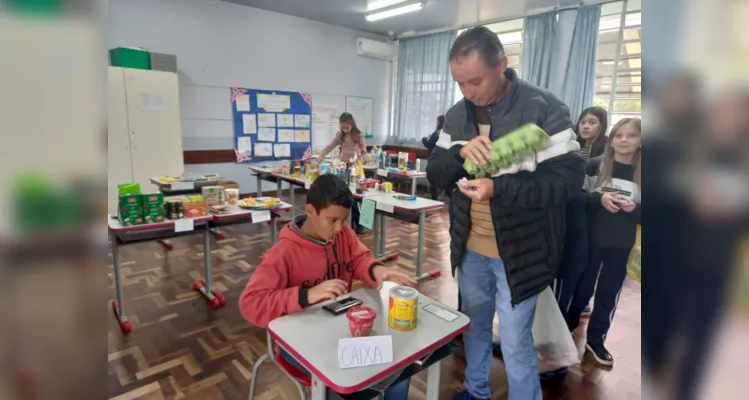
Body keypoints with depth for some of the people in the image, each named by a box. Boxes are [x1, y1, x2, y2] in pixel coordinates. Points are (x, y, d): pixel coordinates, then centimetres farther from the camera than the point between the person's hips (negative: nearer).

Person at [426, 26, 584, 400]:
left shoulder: (544, 108, -14)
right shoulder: (457, 114, 1)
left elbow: (570, 178, -18)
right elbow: (435, 174, 0)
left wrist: (499, 187, -31)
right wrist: (460, 153, -22)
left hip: (519, 251, -5)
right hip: (469, 246, 5)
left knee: (516, 344, 7)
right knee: (474, 326, 22)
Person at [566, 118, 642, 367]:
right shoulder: (595, 165, -5)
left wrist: (633, 208, -17)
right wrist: (599, 200, -21)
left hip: (621, 244, 2)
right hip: (591, 239, -1)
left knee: (609, 292, 11)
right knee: (582, 286, 10)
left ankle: (596, 339, 27)